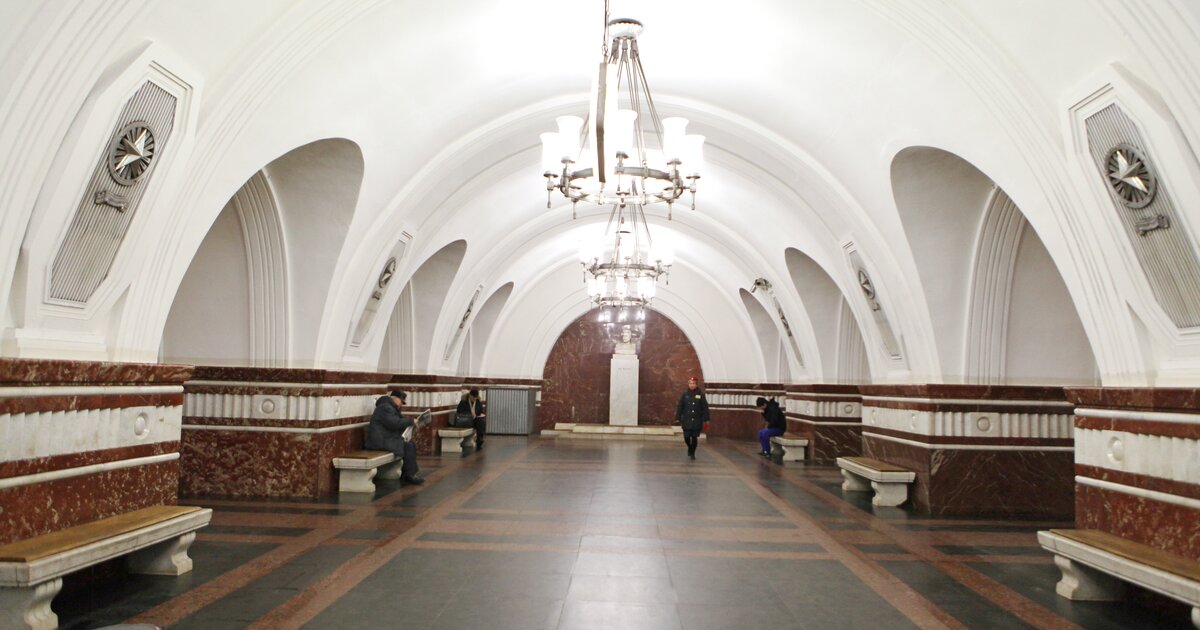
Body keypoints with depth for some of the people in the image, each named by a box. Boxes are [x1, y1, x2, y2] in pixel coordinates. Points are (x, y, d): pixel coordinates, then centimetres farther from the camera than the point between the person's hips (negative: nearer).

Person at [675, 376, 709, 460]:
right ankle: (690, 448, 33)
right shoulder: (685, 395, 3)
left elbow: (705, 408, 0)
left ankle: (692, 453, 18)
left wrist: (706, 419, -4)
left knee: (694, 437, 0)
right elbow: (680, 407, 5)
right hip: (686, 420, 1)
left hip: (697, 421, -1)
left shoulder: (701, 395, -1)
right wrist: (678, 418, 1)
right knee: (686, 437, 2)